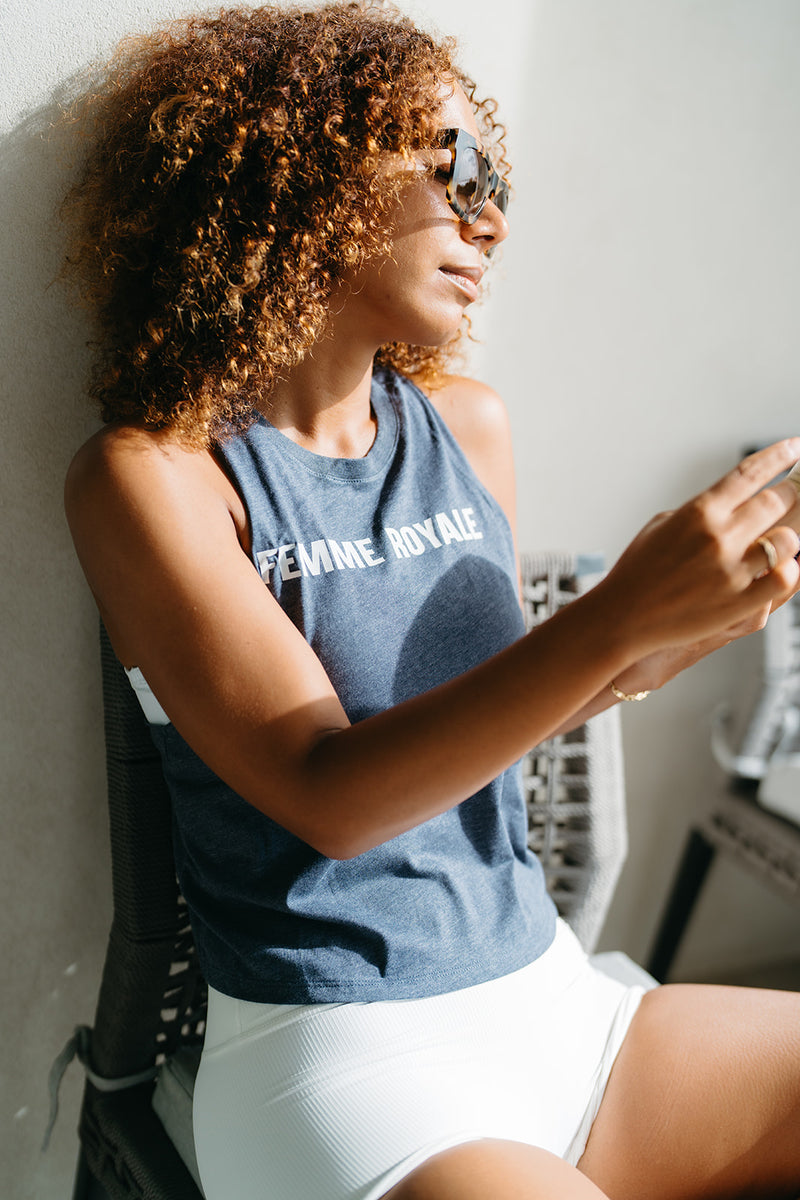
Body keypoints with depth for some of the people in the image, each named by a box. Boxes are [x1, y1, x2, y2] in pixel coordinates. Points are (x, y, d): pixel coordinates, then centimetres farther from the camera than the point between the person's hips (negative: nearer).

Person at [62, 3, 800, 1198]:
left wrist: (701, 618, 0)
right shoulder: (153, 471, -10)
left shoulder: (470, 427, 5)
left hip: (550, 994, 6)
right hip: (335, 1059, -5)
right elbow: (328, 796, -19)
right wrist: (619, 614, -27)